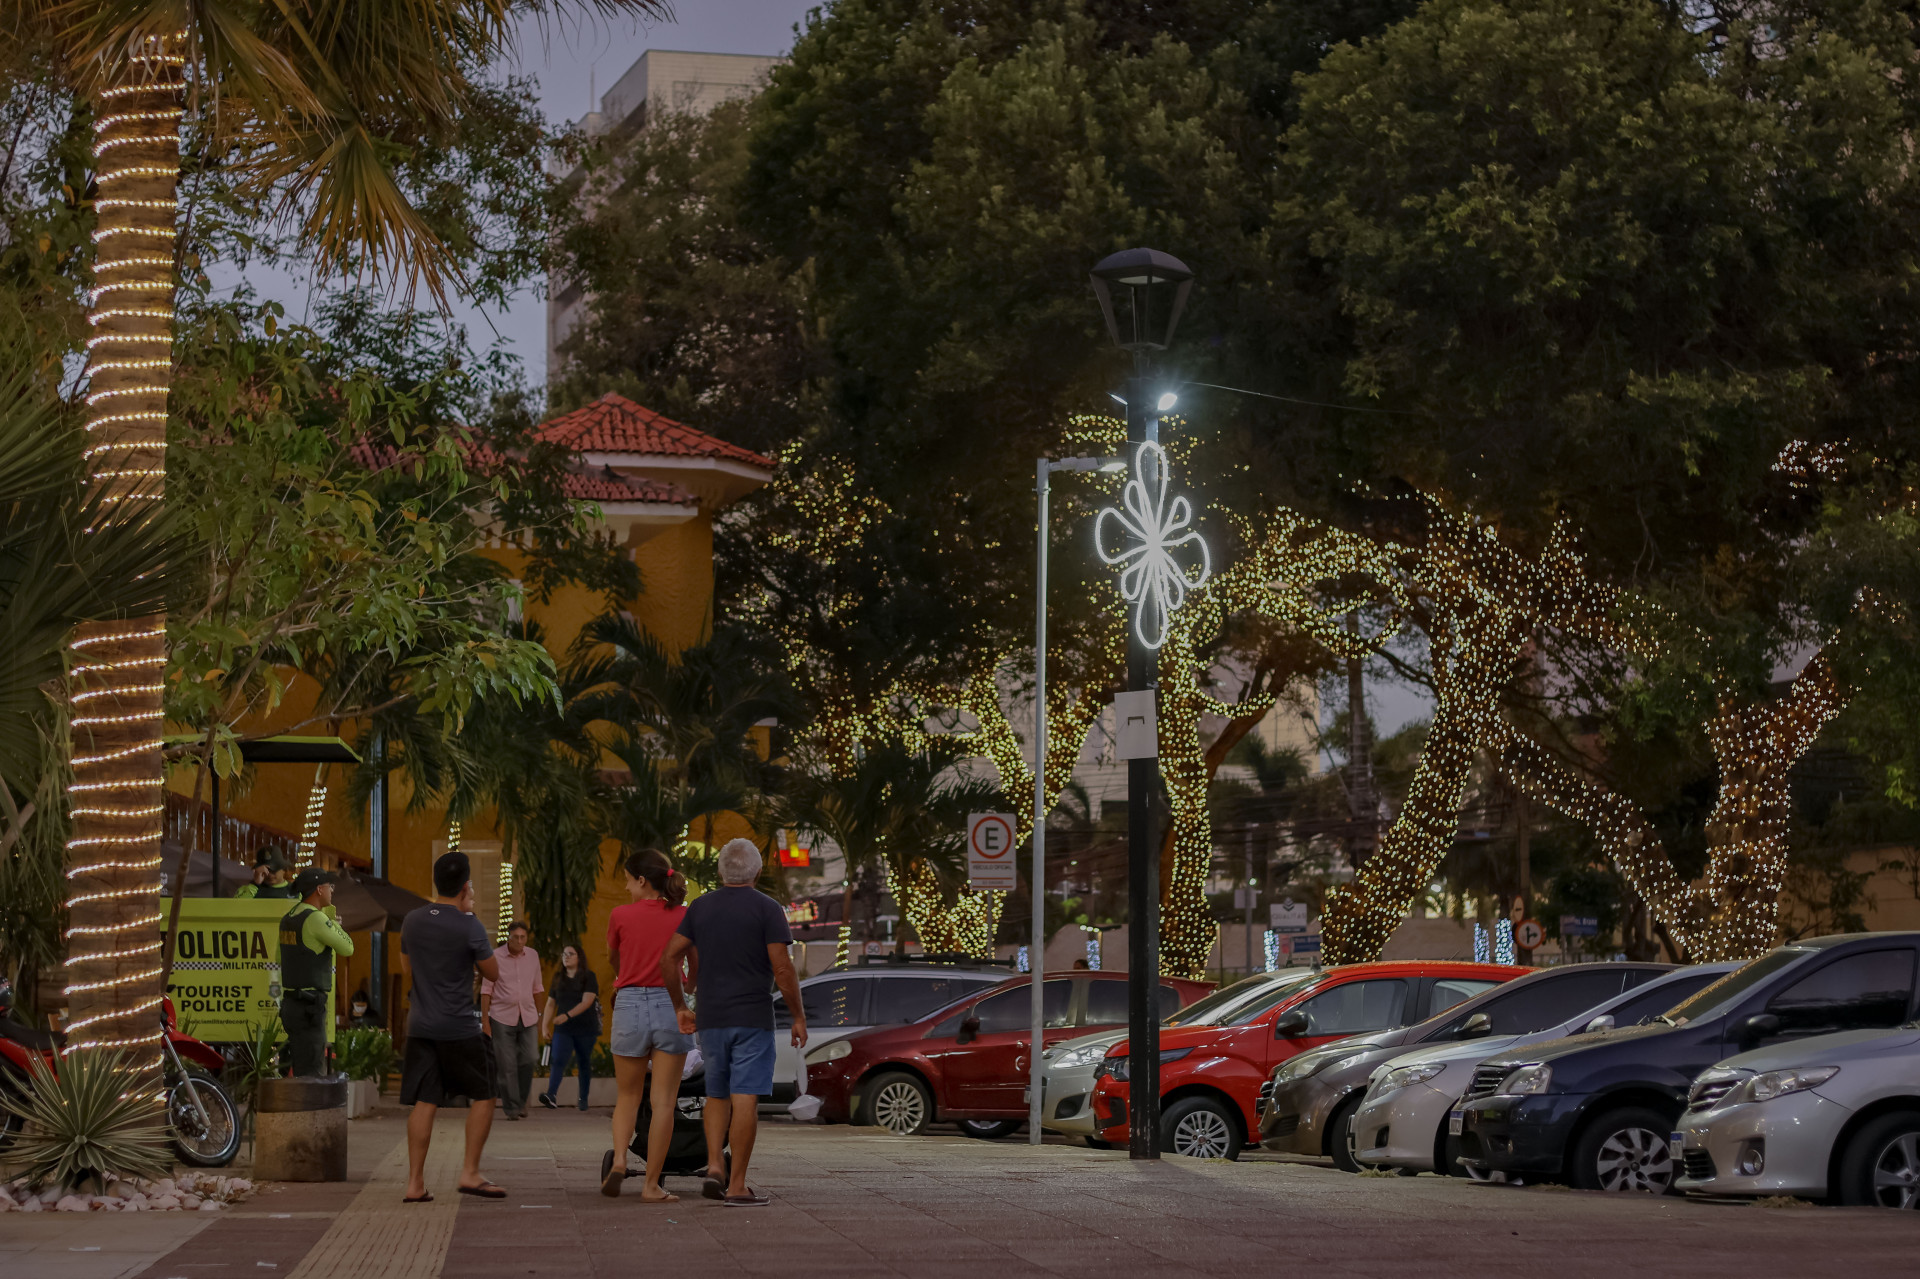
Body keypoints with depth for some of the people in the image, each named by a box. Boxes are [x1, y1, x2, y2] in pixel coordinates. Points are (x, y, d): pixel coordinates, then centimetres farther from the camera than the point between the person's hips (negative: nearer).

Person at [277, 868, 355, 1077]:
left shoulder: (288, 918, 13)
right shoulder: (316, 919, -15)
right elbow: (347, 948, -11)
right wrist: (335, 923, 5)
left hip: (290, 1003, 9)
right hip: (309, 1006, -9)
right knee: (311, 1074, -10)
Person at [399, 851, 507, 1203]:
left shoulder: (412, 921, 5)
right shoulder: (470, 928, -12)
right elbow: (493, 974, 0)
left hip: (420, 1025, 5)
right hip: (460, 1028, -5)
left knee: (424, 1103, 5)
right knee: (483, 1096, 8)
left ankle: (415, 1182, 1)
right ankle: (470, 1173, 2)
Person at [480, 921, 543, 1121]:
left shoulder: (533, 956, 8)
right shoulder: (495, 957, -3)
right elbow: (486, 990, -1)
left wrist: (539, 1015, 16)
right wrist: (485, 1019, -5)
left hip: (527, 1017, 3)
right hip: (502, 1018, -3)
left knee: (530, 1059, -7)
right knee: (507, 1065, -4)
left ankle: (521, 1100, 13)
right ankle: (512, 1107, 3)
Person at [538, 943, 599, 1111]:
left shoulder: (588, 977, -2)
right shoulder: (558, 978, 11)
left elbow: (587, 1001, -14)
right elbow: (550, 1004, 14)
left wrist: (567, 1015, -26)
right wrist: (544, 1026, 5)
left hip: (585, 1029, -2)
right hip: (563, 1030, 2)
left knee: (585, 1063, 7)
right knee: (559, 1061, -15)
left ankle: (583, 1099, 18)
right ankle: (551, 1095, -31)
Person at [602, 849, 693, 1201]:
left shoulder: (621, 916, -3)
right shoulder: (684, 916, -1)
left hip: (630, 1004, 0)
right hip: (670, 1005, 0)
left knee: (628, 1095, 16)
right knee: (664, 1101, 2)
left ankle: (619, 1159, -5)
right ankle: (652, 1185, 1)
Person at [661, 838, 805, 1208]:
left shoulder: (700, 908, 7)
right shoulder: (767, 909, -6)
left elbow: (669, 960, 3)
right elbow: (782, 969, -12)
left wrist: (679, 1007, 13)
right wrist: (798, 1017, -4)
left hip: (711, 1020, 4)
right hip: (753, 1019, -4)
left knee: (717, 1096, 18)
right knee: (745, 1100, -3)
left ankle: (714, 1167, 2)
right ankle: (737, 1186, -5)